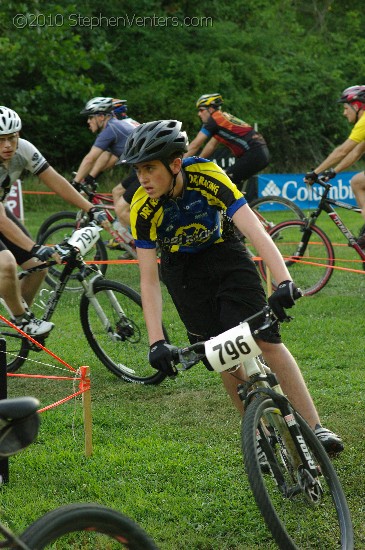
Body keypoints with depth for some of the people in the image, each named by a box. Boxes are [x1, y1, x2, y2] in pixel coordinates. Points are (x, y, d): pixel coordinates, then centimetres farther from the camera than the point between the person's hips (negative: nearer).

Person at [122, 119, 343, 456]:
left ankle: (314, 428, -11)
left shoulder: (207, 176, -31)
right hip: (182, 268, 1)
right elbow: (149, 280, -23)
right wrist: (156, 342, -33)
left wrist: (285, 282, -53)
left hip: (222, 250, -1)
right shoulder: (143, 209, -26)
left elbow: (254, 230, -39)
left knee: (266, 339, -15)